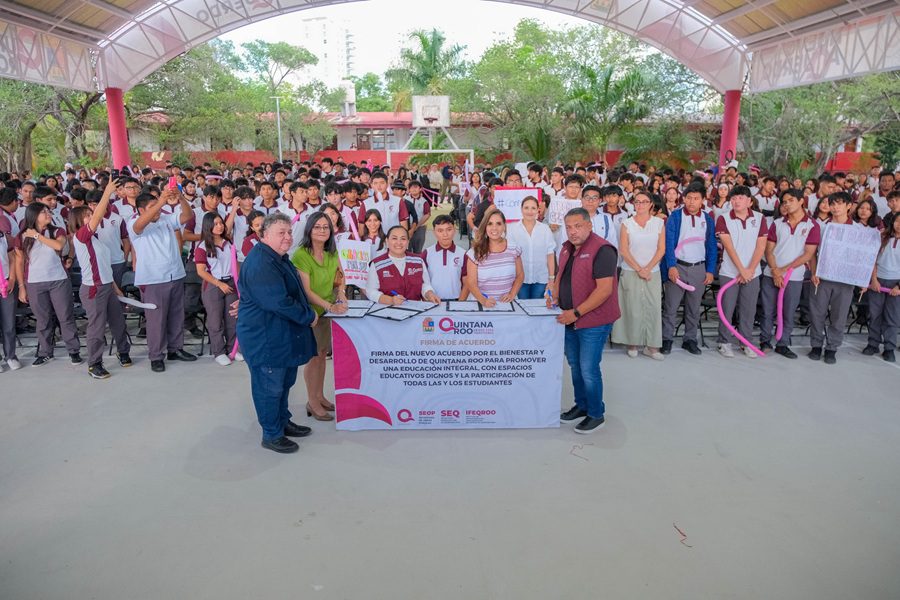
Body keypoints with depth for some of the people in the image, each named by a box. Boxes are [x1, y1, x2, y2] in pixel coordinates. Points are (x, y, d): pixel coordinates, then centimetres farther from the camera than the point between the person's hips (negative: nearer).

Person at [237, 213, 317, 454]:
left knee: (285, 381, 20)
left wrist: (307, 315, 11)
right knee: (270, 386, 2)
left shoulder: (279, 258, 13)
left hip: (283, 334, 11)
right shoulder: (260, 264, -22)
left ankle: (283, 422, 36)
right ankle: (271, 434, 16)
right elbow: (279, 302, -28)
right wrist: (309, 317, -17)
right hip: (266, 337, -11)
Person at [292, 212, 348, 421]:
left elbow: (339, 275, 18)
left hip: (328, 311, 6)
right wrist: (330, 306, -28)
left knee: (322, 353, 14)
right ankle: (312, 403, 17)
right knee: (313, 356, 2)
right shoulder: (300, 255, -19)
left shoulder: (332, 252, 3)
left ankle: (320, 396, 28)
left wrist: (340, 291, -1)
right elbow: (306, 290, -22)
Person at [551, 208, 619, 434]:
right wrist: (554, 295, 1)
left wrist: (576, 313, -24)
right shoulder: (567, 248, 8)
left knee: (589, 369, -2)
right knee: (575, 365, 18)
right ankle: (581, 406, 35)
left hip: (593, 321, -8)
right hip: (570, 319, 8)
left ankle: (596, 414, 17)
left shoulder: (601, 250, -19)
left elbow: (605, 289, -24)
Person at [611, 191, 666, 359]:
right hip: (631, 272, -1)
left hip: (653, 272, 1)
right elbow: (623, 250, -2)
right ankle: (632, 342, 9)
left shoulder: (659, 223, 6)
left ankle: (652, 346, 5)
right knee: (633, 308, -2)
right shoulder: (627, 223, 3)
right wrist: (638, 269, -9)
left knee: (653, 307, -2)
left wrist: (648, 268, -8)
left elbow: (661, 249, 2)